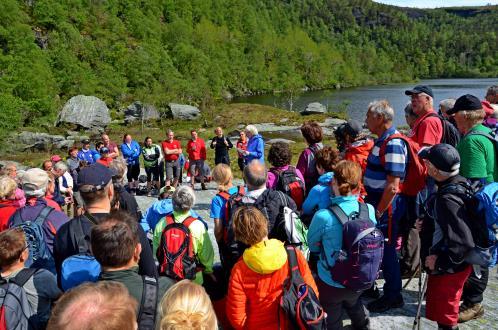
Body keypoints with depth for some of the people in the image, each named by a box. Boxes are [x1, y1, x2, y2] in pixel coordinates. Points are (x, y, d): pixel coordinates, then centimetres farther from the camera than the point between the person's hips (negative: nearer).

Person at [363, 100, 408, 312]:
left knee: (386, 249, 4)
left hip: (386, 205, -10)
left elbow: (393, 186, -26)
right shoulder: (382, 140, 9)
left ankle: (393, 296, 21)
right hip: (376, 200, 10)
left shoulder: (393, 144, -22)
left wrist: (378, 211, -21)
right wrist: (370, 202, 18)